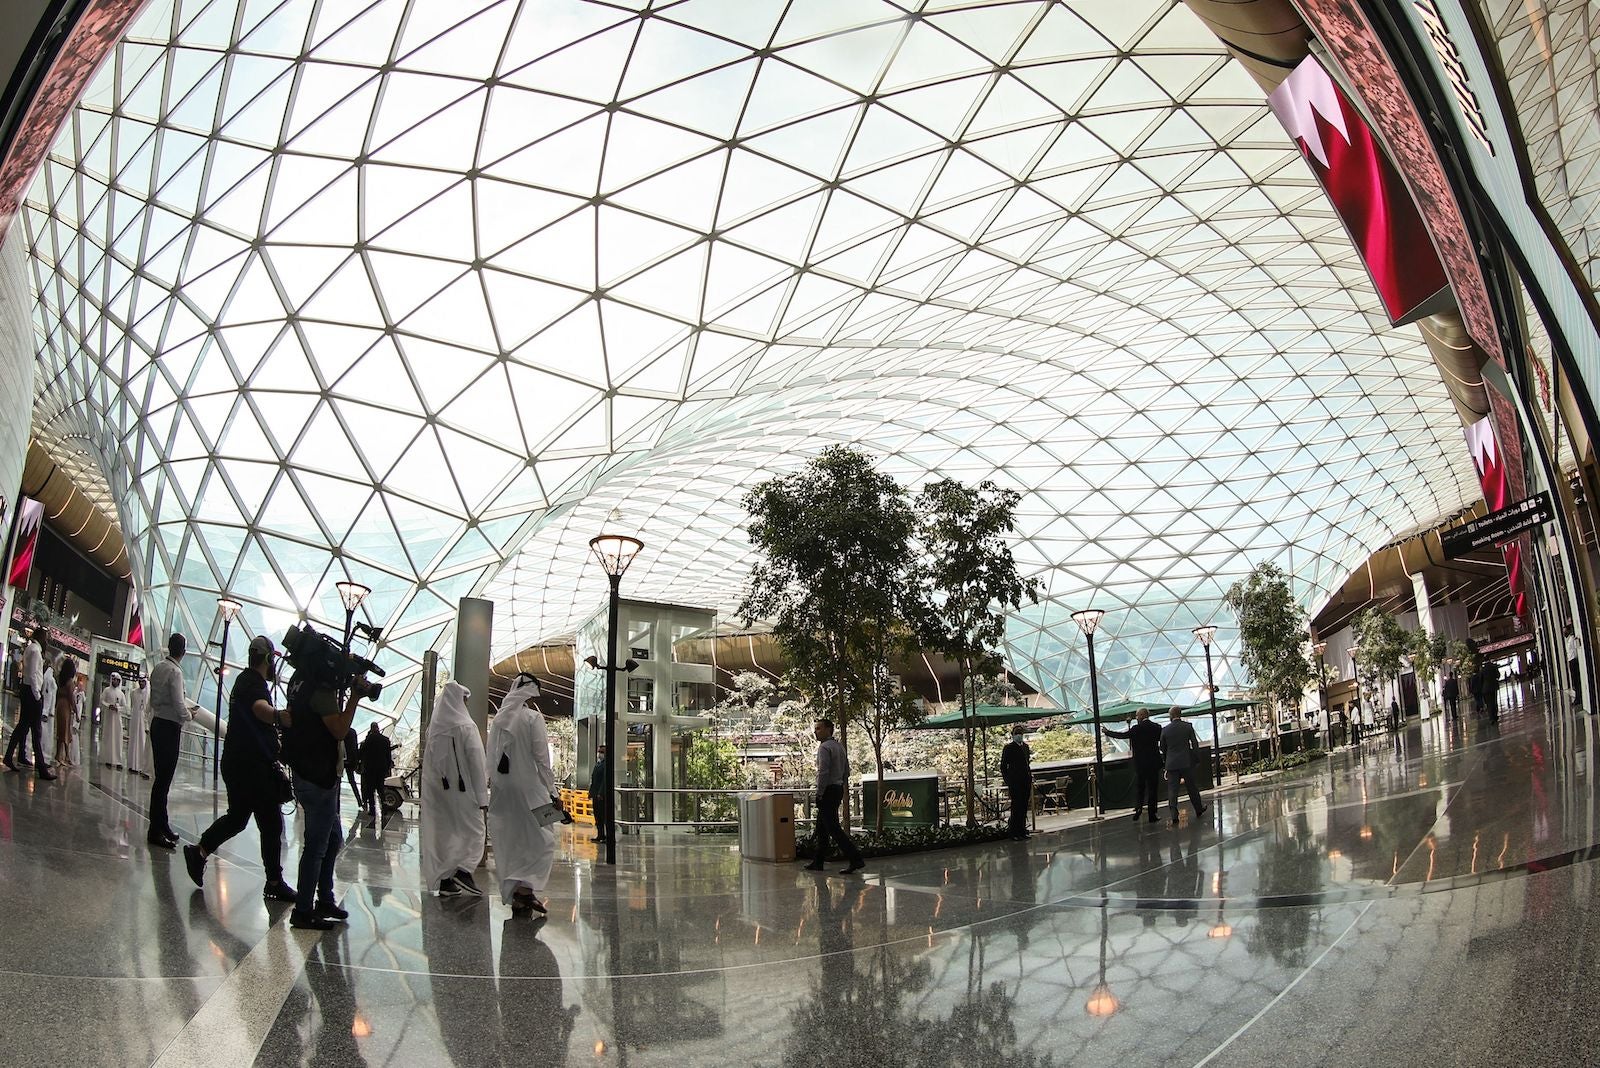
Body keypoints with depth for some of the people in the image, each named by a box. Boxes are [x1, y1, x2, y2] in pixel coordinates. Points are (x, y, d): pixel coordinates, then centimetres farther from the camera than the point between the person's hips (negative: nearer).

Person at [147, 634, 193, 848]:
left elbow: (153, 699, 17)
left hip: (157, 724, 9)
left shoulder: (157, 668, 9)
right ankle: (155, 831, -2)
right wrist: (187, 715, 1)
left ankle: (162, 825, 25)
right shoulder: (175, 672, -16)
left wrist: (184, 706, 20)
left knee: (161, 777, 15)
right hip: (170, 727, -9)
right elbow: (179, 704, -19)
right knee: (163, 780, -5)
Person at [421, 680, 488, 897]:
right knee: (471, 830, 2)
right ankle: (463, 870, -19)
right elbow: (476, 762, -12)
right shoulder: (466, 727, -11)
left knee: (442, 831, 11)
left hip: (436, 788, 6)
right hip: (462, 789, -5)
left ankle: (444, 881, 12)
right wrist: (482, 795, -11)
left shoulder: (433, 727, 5)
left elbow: (427, 759, 11)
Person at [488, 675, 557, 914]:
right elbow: (541, 758, -11)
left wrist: (496, 783, 13)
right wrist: (551, 789, -5)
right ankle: (525, 888, -14)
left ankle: (515, 895, 15)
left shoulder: (499, 719, 8)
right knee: (541, 841, 1)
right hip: (529, 788, -6)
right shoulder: (533, 718, -9)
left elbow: (492, 757, 9)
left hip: (502, 789, 6)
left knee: (509, 843, 12)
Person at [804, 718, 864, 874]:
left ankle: (856, 859, -14)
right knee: (822, 827, 15)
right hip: (838, 789, 10)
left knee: (833, 829, -9)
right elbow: (847, 771, 18)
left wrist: (819, 794, -17)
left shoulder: (824, 747, -15)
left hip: (828, 791, -10)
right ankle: (818, 863, 20)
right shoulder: (839, 746, 14)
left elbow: (823, 772, -22)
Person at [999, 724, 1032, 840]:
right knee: (1016, 807, -4)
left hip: (1026, 781, 6)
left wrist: (1030, 779, 14)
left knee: (1024, 807, 8)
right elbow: (1003, 767, -2)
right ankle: (1014, 832, 1)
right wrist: (1008, 782, -7)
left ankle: (1022, 830, 14)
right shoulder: (1008, 748, -4)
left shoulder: (1025, 746, 15)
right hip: (1014, 782, -6)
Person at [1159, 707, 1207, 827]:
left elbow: (1162, 748, 6)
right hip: (1186, 762, 0)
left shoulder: (1165, 730, -2)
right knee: (1192, 787, 15)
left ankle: (1174, 817, -5)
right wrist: (1197, 759, 9)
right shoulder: (1188, 726, -4)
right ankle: (1199, 810, 30)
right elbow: (1195, 744, -2)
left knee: (1172, 790, 0)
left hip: (1171, 763, 0)